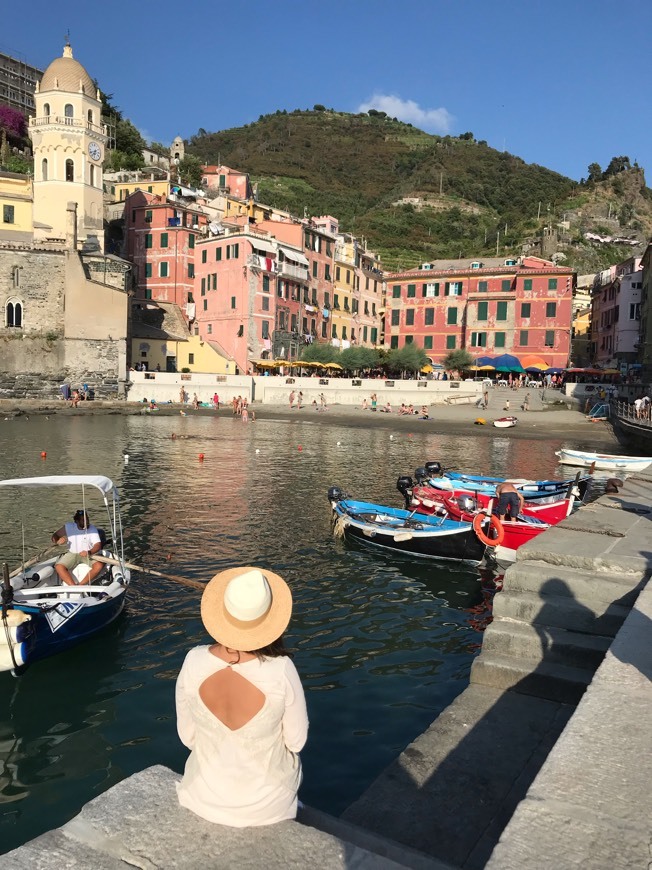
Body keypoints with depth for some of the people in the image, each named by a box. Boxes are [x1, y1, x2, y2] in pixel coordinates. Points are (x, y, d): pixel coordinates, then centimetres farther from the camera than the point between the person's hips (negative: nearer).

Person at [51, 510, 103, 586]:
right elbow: (55, 535, 9)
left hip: (89, 554, -2)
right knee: (59, 567, -25)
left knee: (99, 565, -31)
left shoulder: (92, 529, -12)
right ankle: (73, 586, -32)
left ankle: (81, 585, -28)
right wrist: (57, 541, -16)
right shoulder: (68, 527, -4)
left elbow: (98, 545, -19)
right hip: (72, 554, 2)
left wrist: (89, 552, -40)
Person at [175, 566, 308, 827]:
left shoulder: (193, 662, -25)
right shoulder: (282, 670, -31)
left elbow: (188, 736, -9)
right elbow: (296, 741, -14)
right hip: (266, 802, -1)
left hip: (205, 796, 2)